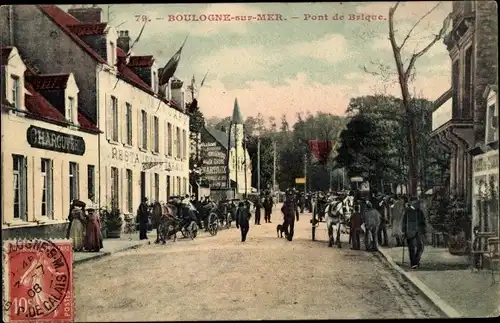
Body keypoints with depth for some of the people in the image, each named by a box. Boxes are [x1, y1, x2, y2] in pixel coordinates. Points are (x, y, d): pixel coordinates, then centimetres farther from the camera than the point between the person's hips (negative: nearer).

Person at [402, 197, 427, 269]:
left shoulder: (420, 211, 13)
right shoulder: (407, 211, 1)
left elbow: (423, 221, 19)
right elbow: (404, 222, 0)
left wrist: (424, 230, 13)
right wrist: (403, 231, -6)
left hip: (419, 232, 4)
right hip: (410, 232, -3)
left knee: (420, 247, -4)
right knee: (412, 248, -4)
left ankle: (417, 260, 17)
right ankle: (413, 264, 1)